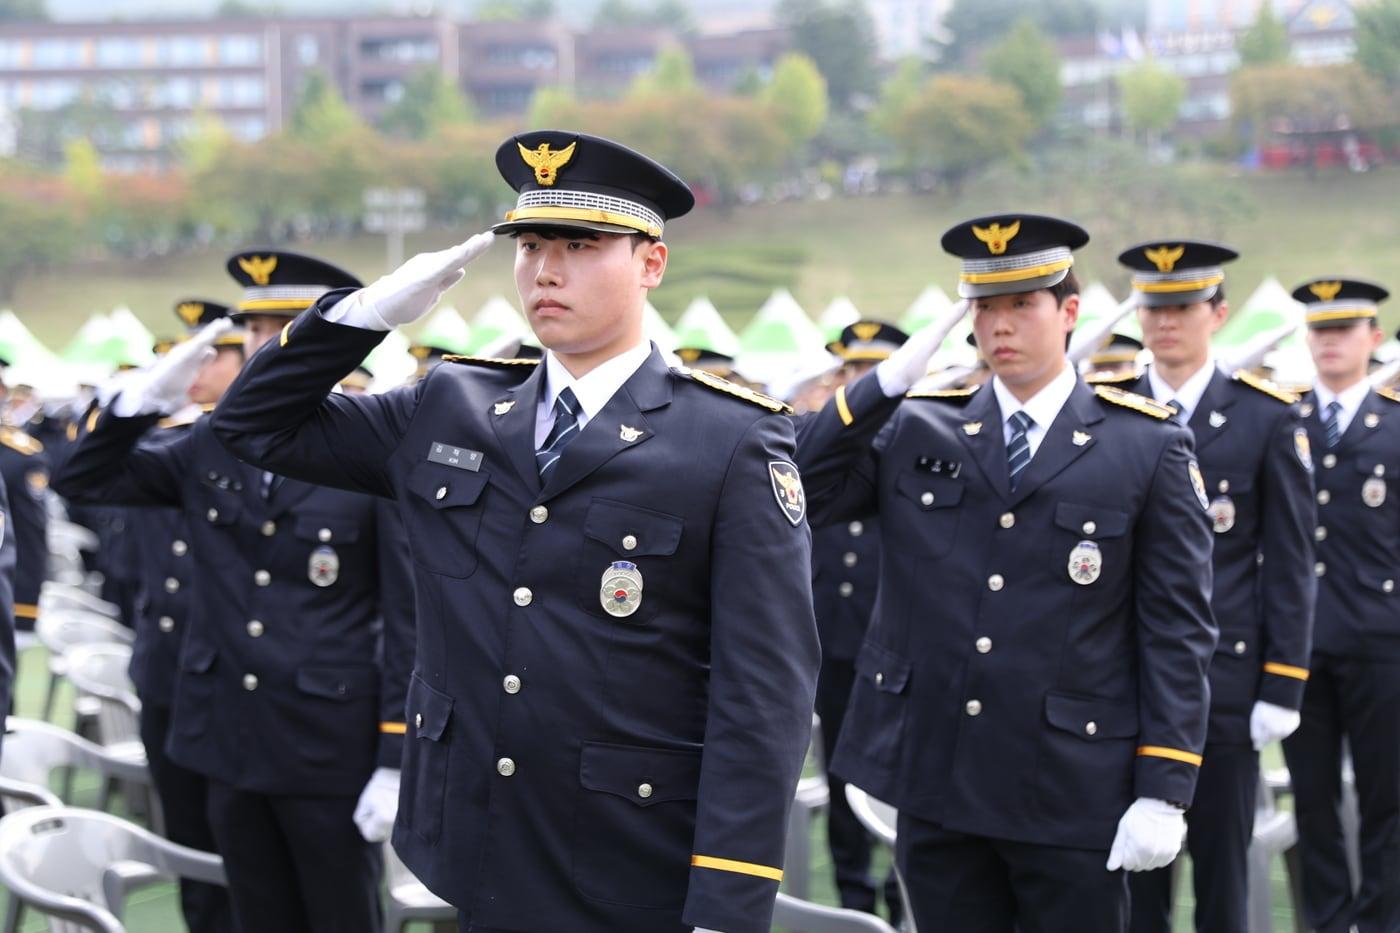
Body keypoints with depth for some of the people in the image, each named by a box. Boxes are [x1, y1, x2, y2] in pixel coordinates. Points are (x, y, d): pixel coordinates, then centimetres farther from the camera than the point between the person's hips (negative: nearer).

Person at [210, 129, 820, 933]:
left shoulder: (736, 444, -9)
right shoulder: (449, 409, 6)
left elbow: (765, 694, -13)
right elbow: (258, 423, 14)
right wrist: (372, 310, -1)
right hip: (481, 866, 4)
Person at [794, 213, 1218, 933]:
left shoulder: (1149, 447, -1)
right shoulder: (914, 429, 6)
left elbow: (1177, 631, -3)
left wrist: (1163, 791, -8)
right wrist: (888, 381, -9)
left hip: (1070, 794, -2)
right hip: (933, 787, 2)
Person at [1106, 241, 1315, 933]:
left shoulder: (1269, 418, -1)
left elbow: (1290, 565, -1)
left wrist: (1283, 686, -6)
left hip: (1226, 674, -1)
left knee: (1222, 865, 7)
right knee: (1132, 868, 6)